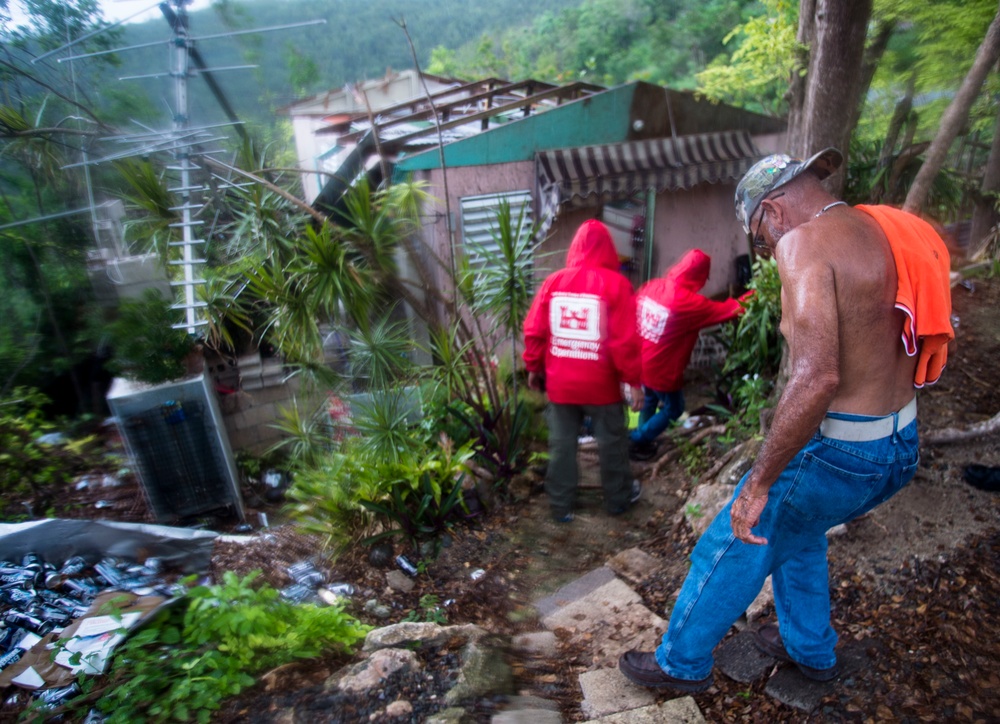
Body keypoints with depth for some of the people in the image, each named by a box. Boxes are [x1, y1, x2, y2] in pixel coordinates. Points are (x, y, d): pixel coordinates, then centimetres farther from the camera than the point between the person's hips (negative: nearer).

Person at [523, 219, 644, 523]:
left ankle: (561, 506, 23)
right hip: (602, 384, -2)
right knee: (612, 442, 16)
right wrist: (633, 380, -5)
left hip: (560, 383, 3)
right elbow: (625, 340, -14)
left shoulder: (553, 281, -2)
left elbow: (533, 332, 1)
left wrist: (533, 368, 14)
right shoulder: (615, 284, -11)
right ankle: (618, 498, 34)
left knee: (561, 445, 13)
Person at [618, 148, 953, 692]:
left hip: (835, 450, -8)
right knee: (795, 531, 30)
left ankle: (682, 662, 30)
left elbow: (816, 377, -32)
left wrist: (758, 484, -25)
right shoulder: (885, 231, 7)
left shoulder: (805, 243, -20)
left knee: (730, 549, 11)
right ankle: (810, 650, 48)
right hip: (900, 445, 9)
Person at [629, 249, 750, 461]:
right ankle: (637, 442, 20)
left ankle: (642, 440, 42)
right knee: (673, 409, 18)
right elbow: (724, 310, -12)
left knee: (649, 400, 30)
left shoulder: (652, 286, -5)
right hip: (662, 370, -7)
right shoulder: (689, 302, -23)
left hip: (640, 362, 7)